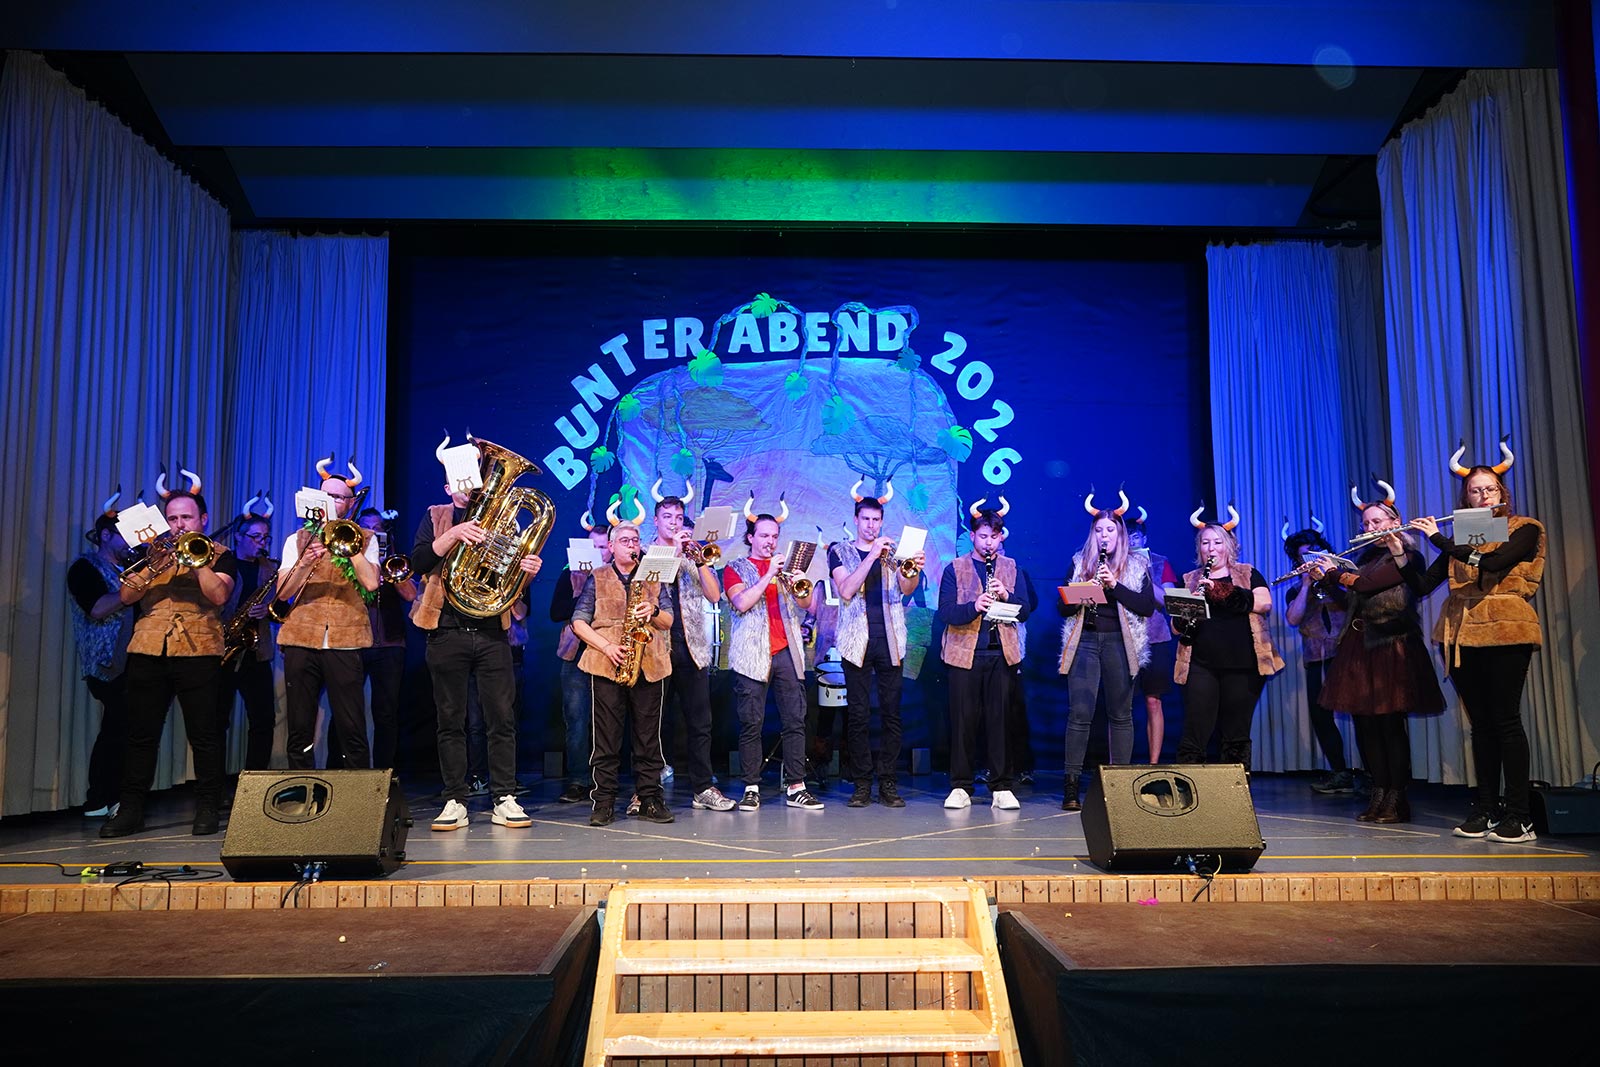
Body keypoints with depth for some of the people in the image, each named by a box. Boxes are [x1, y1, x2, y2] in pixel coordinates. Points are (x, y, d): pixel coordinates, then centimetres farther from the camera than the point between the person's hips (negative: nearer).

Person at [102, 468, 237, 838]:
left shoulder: (220, 555, 10)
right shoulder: (151, 551, 19)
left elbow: (218, 595, -8)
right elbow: (126, 596, 6)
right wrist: (152, 568, -9)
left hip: (198, 652, -3)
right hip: (147, 651, 3)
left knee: (203, 734, -3)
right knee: (140, 734, 2)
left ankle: (207, 808, 4)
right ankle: (130, 809, 8)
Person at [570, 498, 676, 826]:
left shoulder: (654, 578, 17)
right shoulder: (597, 579, 11)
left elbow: (669, 621, 13)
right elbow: (579, 622, 3)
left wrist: (653, 612, -10)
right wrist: (607, 647, -10)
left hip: (649, 665, 2)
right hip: (607, 666, -2)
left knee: (648, 736, 2)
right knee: (606, 737, -2)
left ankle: (650, 800, 8)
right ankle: (604, 803, 3)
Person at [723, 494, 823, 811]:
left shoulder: (786, 566, 20)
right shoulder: (736, 569, 9)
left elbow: (807, 604, 10)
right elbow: (741, 603, -9)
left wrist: (799, 587, -10)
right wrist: (768, 575, -14)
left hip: (786, 652, 3)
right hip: (752, 654, -3)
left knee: (795, 721, -1)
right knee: (751, 723, -3)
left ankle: (796, 787, 2)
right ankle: (751, 788, 4)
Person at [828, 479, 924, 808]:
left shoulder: (892, 550, 12)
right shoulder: (840, 551, 7)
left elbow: (905, 590, -3)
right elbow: (846, 591, -10)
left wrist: (914, 571, -25)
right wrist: (871, 556, -18)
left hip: (889, 641, 2)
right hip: (858, 642, -1)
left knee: (891, 713, 0)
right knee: (858, 715, -1)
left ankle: (888, 783, 5)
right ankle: (862, 784, 5)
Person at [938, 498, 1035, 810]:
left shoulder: (1012, 568, 12)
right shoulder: (954, 569, 6)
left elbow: (1025, 610, 4)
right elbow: (945, 612, -6)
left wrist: (1006, 595, -14)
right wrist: (974, 606, -23)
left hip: (1001, 654, 1)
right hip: (965, 653, -1)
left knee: (1000, 720, 2)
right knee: (963, 721, 2)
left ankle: (1001, 788, 10)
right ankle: (960, 788, 10)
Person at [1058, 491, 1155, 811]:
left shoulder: (1137, 566, 9)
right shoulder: (1079, 563, 11)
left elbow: (1147, 607, -3)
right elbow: (1063, 607, 7)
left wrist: (1115, 585, -12)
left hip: (1120, 643, 0)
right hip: (1085, 641, 0)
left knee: (1121, 714, 4)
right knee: (1079, 713, -6)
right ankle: (1071, 785, -4)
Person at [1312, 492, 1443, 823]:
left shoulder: (1409, 557, -3)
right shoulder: (1366, 557, 18)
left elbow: (1366, 583, -16)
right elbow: (1352, 594, 11)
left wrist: (1334, 572, -2)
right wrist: (1325, 576, -5)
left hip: (1390, 646, -6)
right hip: (1359, 645, 7)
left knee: (1390, 724, -6)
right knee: (1364, 724, 5)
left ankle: (1397, 800, 1)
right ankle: (1379, 796, 12)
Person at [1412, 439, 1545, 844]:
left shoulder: (1524, 529, 1)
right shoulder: (1459, 537, 15)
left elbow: (1494, 561, -19)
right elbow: (1423, 585, 8)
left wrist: (1439, 538, -15)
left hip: (1504, 631, -4)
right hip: (1462, 635, 5)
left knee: (1505, 719, -7)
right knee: (1480, 723, 7)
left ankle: (1518, 815, -3)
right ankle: (1485, 809, 12)